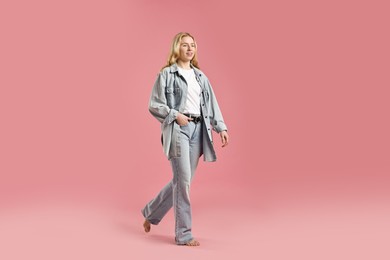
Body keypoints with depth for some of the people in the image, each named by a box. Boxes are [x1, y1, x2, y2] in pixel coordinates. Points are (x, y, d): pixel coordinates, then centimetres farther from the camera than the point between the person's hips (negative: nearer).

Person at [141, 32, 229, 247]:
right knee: (183, 179, -9)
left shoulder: (200, 76, 17)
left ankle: (151, 212, 33)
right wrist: (175, 115, -15)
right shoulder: (167, 74, -1)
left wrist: (221, 127, 3)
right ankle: (183, 234, 1)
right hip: (177, 130, -6)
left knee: (182, 180, 11)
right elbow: (154, 105, -3)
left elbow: (211, 104, 13)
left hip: (198, 129, 6)